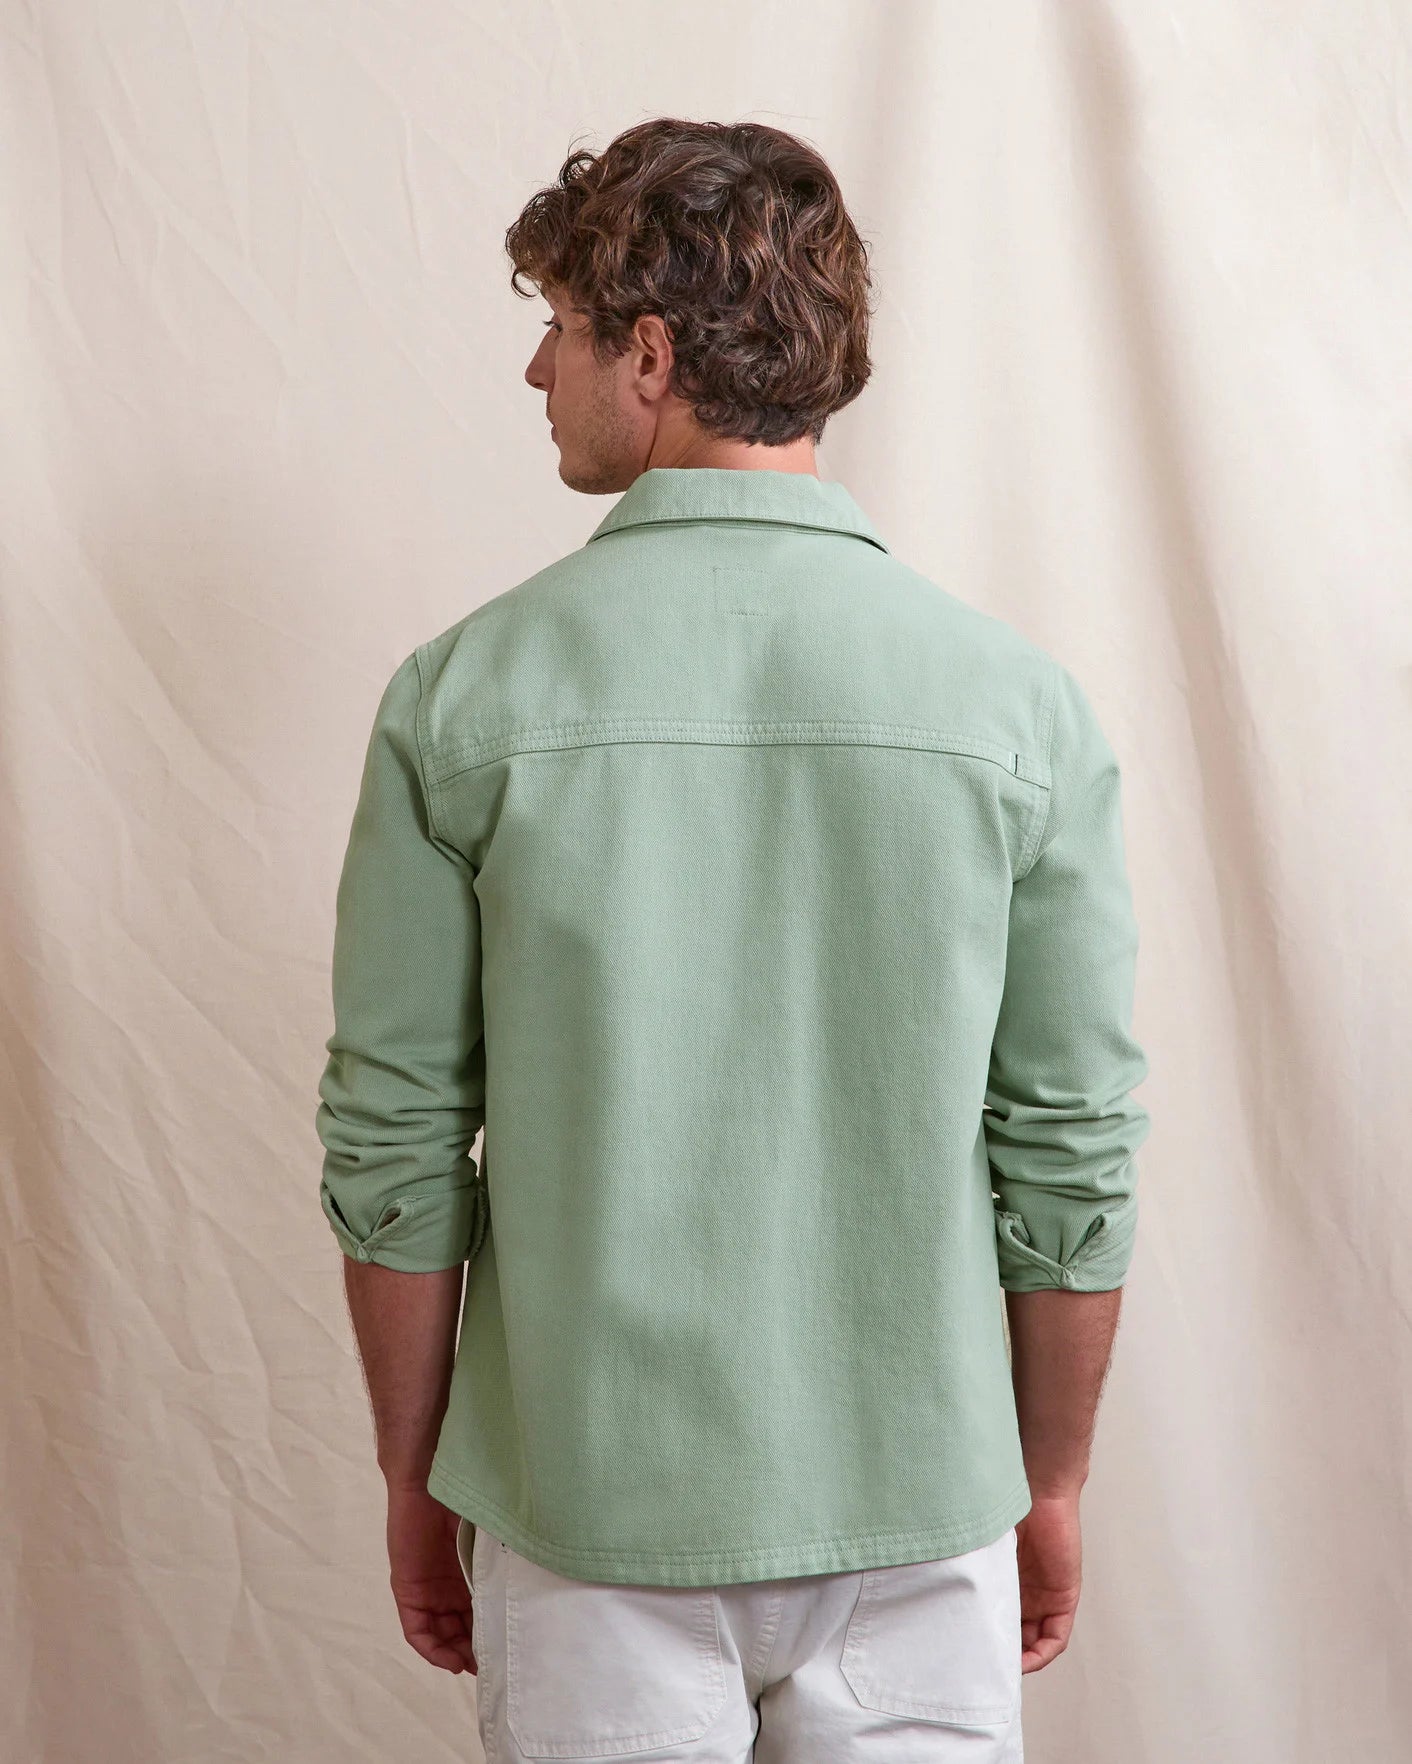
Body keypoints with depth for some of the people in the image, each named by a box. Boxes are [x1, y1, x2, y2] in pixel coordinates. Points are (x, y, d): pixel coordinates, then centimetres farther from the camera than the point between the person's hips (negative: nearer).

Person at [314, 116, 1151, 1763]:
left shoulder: (464, 696, -11)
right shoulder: (1021, 702, -9)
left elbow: (395, 1151, -7)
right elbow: (1071, 1163, -5)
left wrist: (415, 1473, 8)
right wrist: (1050, 1485, 9)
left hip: (584, 1517, 0)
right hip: (915, 1509, 1)